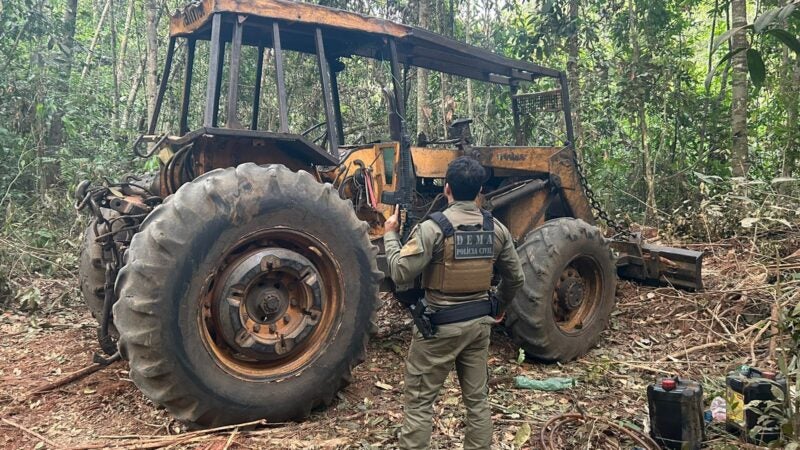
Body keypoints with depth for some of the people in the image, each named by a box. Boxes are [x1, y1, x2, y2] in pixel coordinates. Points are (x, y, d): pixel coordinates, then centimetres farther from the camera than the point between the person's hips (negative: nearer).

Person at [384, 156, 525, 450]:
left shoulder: (433, 227, -18)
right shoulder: (496, 229, 1)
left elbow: (401, 274, -18)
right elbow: (515, 279, 9)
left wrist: (390, 235, -3)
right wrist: (498, 304, 27)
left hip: (440, 325, -5)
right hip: (479, 323, 6)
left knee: (419, 401, 6)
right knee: (477, 398, 16)